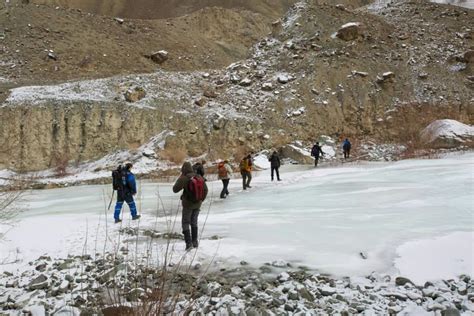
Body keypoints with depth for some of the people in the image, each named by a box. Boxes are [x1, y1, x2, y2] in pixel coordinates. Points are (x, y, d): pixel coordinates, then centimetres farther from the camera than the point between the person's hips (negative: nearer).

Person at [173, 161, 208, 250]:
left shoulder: (184, 178, -18)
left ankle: (189, 243, -4)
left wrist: (180, 178, 0)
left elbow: (175, 189, -12)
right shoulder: (199, 177, -1)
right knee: (194, 222, 20)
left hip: (188, 204, -5)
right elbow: (205, 189, 6)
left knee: (185, 223, 6)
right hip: (197, 204, 5)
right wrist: (201, 200, 18)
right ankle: (195, 242, 24)